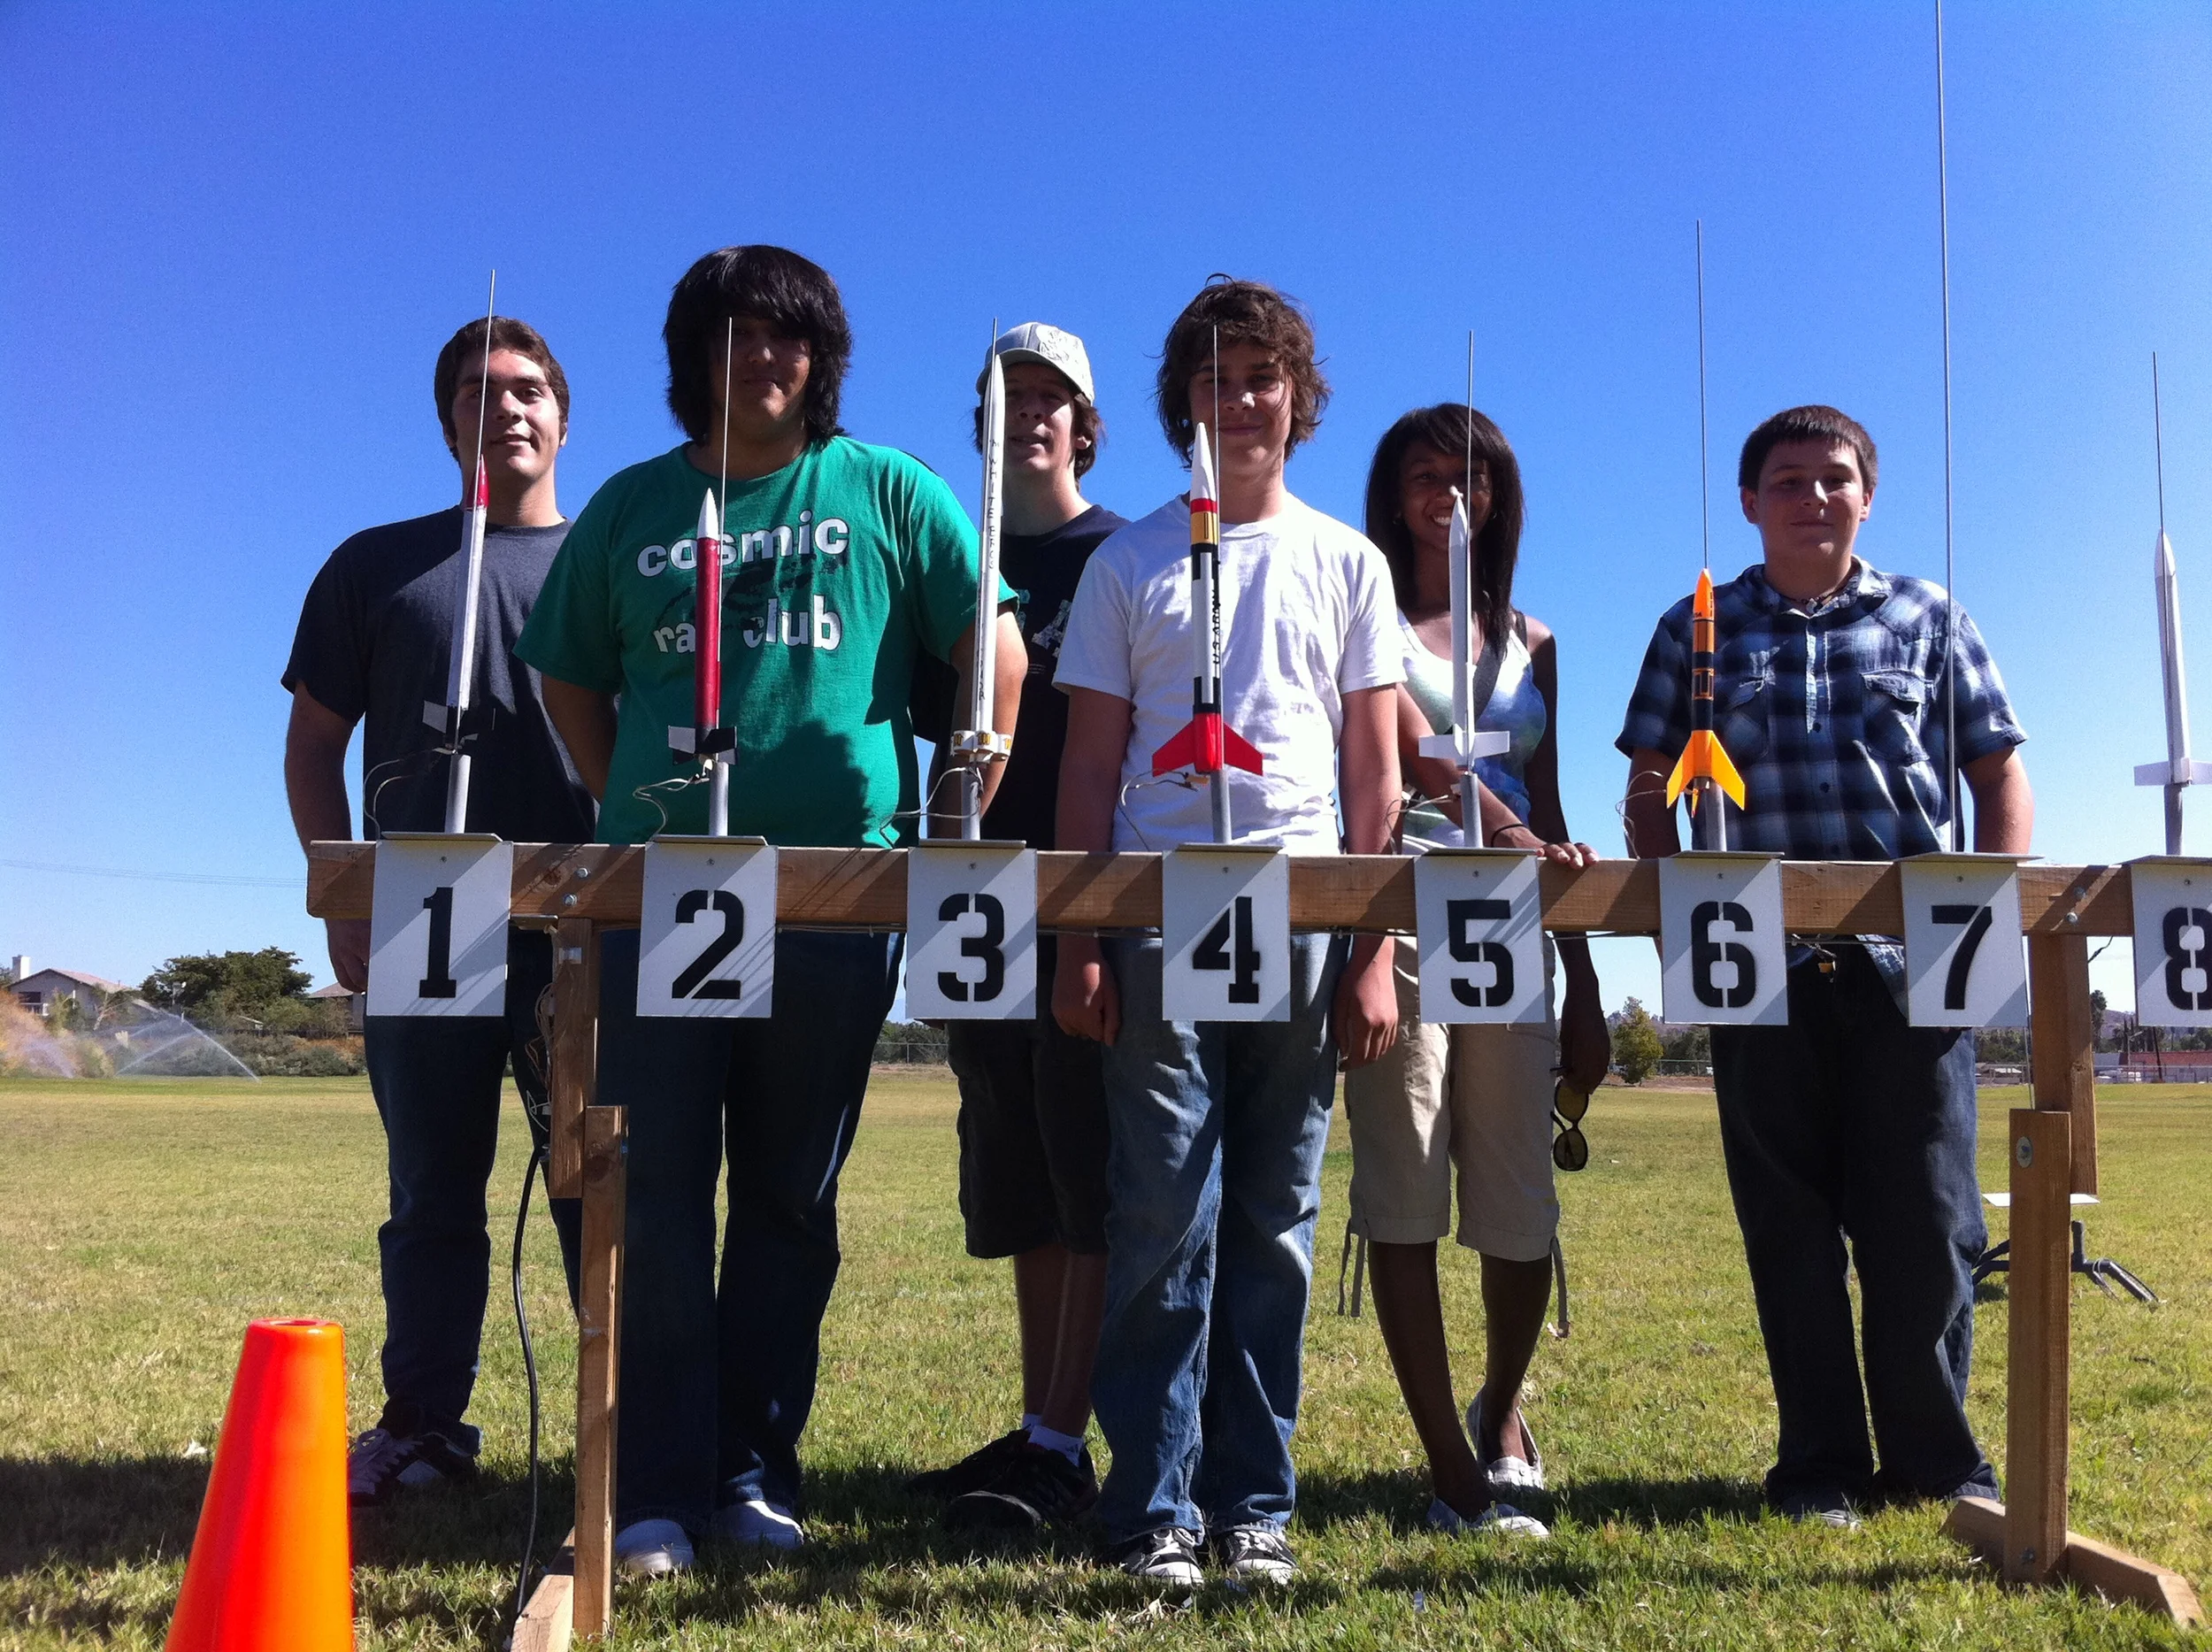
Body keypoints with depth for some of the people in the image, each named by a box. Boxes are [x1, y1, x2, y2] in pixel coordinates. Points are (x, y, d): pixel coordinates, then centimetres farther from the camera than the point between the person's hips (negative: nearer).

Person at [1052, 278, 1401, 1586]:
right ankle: (1158, 1507, 7)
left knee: (1274, 1224, 6)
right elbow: (1092, 762, 7)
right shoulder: (1129, 563, 10)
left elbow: (1376, 770, 9)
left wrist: (1375, 952, 0)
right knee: (1163, 1220, -2)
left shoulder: (1348, 563, 12)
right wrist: (1079, 943, -1)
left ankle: (1258, 1505, 16)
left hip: (1303, 921, 1)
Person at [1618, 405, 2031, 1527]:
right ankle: (1820, 1465, 16)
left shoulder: (1927, 619, 12)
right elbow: (1649, 787, 10)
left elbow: (2000, 772, 11)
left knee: (1927, 1220, 3)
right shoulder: (1698, 630, 11)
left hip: (1912, 963, 0)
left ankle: (1936, 1459, 19)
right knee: (1791, 1226, 5)